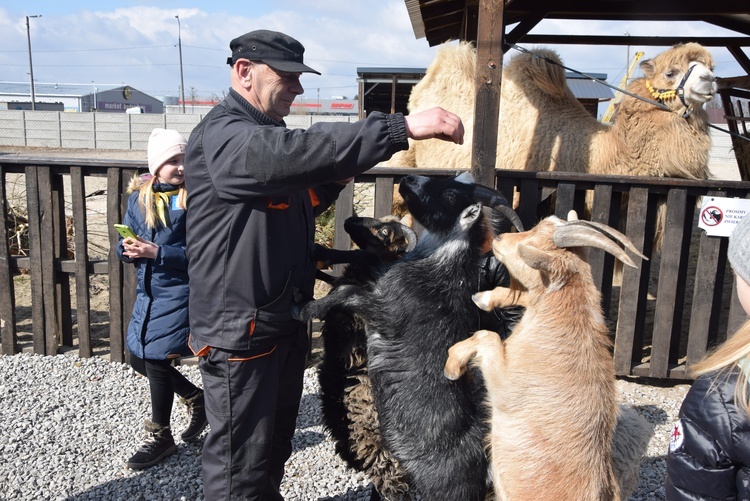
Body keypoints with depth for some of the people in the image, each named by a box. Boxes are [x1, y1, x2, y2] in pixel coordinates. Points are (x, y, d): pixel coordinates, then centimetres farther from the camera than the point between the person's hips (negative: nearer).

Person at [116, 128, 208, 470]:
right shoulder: (138, 196, 4)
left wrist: (157, 252, -24)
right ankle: (195, 398, 35)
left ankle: (160, 436, 19)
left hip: (179, 291, -7)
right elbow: (124, 242, 8)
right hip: (147, 291, 7)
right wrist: (128, 249, -14)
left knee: (156, 358, -3)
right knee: (139, 358, 13)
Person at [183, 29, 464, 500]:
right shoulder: (220, 135, -18)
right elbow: (296, 153, -37)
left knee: (276, 446, 22)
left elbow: (299, 204, 22)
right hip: (240, 331, -9)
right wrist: (401, 127, -40)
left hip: (286, 321, 9)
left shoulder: (268, 135, 14)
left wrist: (334, 179, 2)